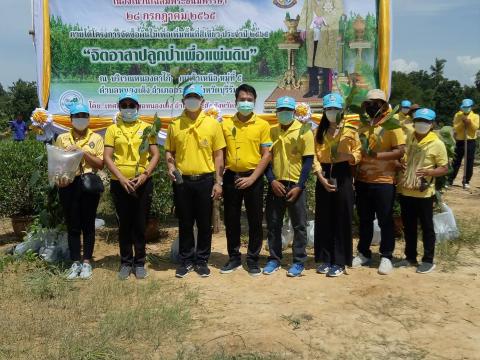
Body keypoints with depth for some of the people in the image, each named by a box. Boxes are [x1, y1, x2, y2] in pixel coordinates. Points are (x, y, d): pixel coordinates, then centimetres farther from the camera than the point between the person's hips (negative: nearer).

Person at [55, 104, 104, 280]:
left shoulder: (96, 138, 5)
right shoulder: (62, 138, 10)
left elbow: (100, 164, -1)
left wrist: (83, 152, -13)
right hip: (68, 185, 1)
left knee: (88, 224, 5)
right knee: (72, 225, 6)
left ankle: (87, 262, 15)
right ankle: (75, 262, 16)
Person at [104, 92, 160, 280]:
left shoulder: (146, 128, 6)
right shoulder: (113, 129, 5)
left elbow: (155, 155, 2)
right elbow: (107, 157, -1)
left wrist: (145, 175, -12)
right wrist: (122, 178, -13)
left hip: (143, 183, 0)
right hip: (120, 184, 0)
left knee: (140, 224, 5)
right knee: (124, 224, 8)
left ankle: (140, 262, 17)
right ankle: (126, 262, 19)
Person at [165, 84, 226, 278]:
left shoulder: (212, 124, 1)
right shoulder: (175, 125, 5)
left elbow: (218, 155, 1)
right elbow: (169, 151, 11)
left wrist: (218, 182, -3)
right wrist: (170, 166, -10)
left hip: (205, 180, -1)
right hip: (182, 181, 1)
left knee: (205, 224, 7)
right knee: (185, 223, 10)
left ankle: (202, 260, 21)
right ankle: (186, 260, 23)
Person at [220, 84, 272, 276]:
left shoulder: (262, 125, -1)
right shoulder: (225, 124, 5)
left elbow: (266, 155, -4)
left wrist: (252, 178, -11)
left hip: (253, 178, -2)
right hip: (231, 177, 2)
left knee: (255, 220, 5)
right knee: (231, 219, 9)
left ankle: (253, 259, 18)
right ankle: (234, 257, 23)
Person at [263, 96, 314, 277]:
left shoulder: (304, 132, -4)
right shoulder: (271, 132, 6)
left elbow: (308, 161, -7)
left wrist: (298, 187, -12)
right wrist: (272, 181, -7)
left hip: (295, 185, -3)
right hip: (275, 185, 3)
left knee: (299, 225, 5)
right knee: (273, 224, 9)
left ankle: (299, 262, 16)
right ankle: (274, 259, 22)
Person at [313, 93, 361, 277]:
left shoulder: (350, 130, 1)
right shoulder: (319, 131, 11)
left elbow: (358, 153, 1)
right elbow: (315, 156, 4)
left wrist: (348, 156, -21)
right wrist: (321, 177, -9)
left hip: (343, 175, -3)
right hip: (324, 175, 3)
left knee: (342, 219, -2)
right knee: (323, 219, 5)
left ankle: (340, 261, 6)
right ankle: (324, 259, 16)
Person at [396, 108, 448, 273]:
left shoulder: (437, 144, -8)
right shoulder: (408, 139, 6)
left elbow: (444, 168, -8)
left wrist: (427, 172, -24)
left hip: (424, 194, -5)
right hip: (405, 191, 5)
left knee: (427, 227, 6)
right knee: (408, 227, 15)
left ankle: (428, 260, 17)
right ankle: (410, 257, 28)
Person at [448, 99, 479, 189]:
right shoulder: (458, 115, 3)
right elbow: (456, 128, -6)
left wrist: (470, 121, -23)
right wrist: (462, 122, -19)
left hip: (471, 142, 0)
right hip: (460, 141, 0)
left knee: (469, 163, 1)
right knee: (456, 162, 1)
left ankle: (466, 181, 10)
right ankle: (450, 180, 6)